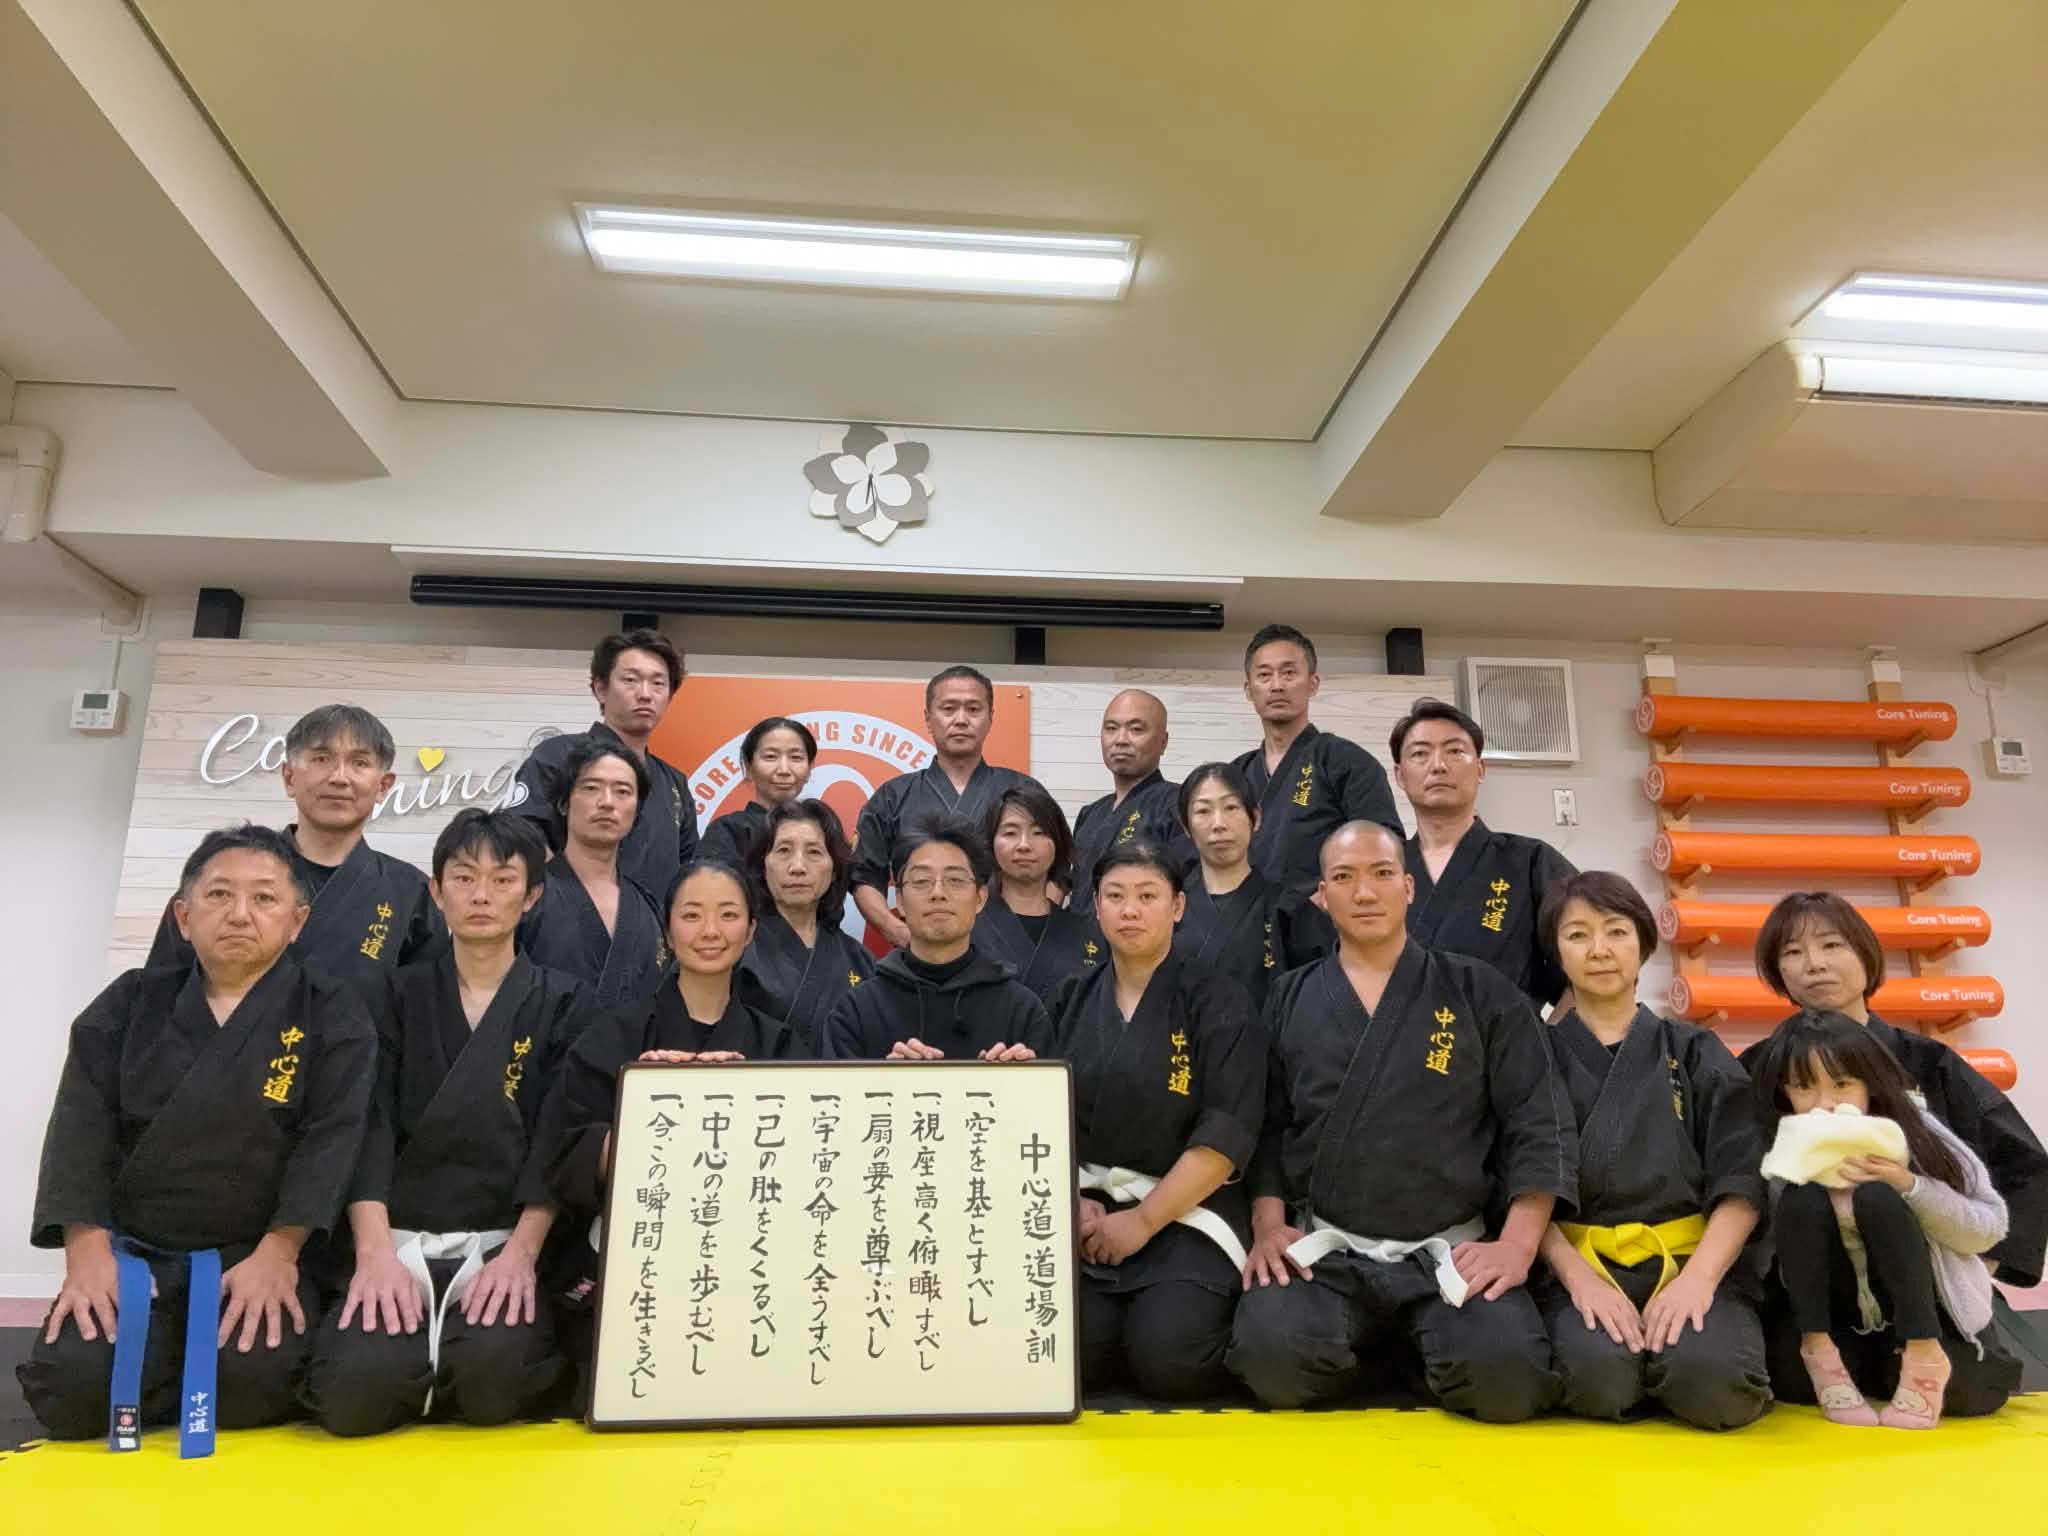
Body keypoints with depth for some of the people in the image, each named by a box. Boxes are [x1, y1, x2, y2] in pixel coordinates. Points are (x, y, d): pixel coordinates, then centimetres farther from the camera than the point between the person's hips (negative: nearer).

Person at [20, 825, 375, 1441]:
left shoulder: (332, 1013, 0)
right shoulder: (131, 1002, 8)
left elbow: (332, 1138, -9)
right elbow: (81, 1128, 0)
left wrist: (277, 1252, -19)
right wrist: (87, 1248, -13)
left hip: (260, 1254, -2)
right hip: (131, 1252, 2)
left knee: (254, 1381, -26)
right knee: (71, 1390, -23)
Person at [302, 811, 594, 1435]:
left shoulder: (565, 1004, 6)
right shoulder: (398, 995, 10)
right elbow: (370, 1126, -1)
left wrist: (520, 1254, -18)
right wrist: (375, 1253, -16)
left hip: (507, 1243, -1)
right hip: (399, 1240, 1)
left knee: (493, 1375, -30)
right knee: (354, 1388, -27)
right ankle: (433, 1373, 6)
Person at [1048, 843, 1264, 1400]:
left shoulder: (1219, 1003, -3)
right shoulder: (1071, 999, 8)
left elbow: (1226, 1134, -10)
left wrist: (1144, 1220, -14)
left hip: (1187, 1209, -2)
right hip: (1084, 1206, 2)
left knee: (1168, 1358, -22)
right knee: (1075, 1348, -21)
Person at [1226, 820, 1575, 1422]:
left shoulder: (1482, 993, 5)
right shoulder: (1289, 1000, 9)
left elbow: (1538, 1125, 1)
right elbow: (1265, 1127, 9)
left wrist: (1518, 1244, -9)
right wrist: (1268, 1225, -4)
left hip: (1453, 1250, 0)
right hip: (1322, 1249, 1)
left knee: (1506, 1374, -27)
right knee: (1270, 1357, -26)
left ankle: (1421, 1369, 9)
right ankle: (1369, 1364, 8)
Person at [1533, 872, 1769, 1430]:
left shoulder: (1695, 1053, 9)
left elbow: (1742, 1183, 1)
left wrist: (1698, 1277, -15)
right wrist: (1578, 1278, -16)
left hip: (1692, 1261, 1)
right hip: (1575, 1263, 0)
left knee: (1711, 1379, -30)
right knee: (1598, 1374, -31)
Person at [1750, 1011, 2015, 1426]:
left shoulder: (1909, 1130, -13)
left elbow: (1991, 1228, -9)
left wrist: (1908, 1185, -27)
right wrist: (1828, 1193, -24)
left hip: (1929, 1318, -1)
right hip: (1840, 1325, 1)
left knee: (1876, 1197, -27)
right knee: (1804, 1199, -26)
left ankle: (1924, 1357, -18)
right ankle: (1819, 1353, -14)